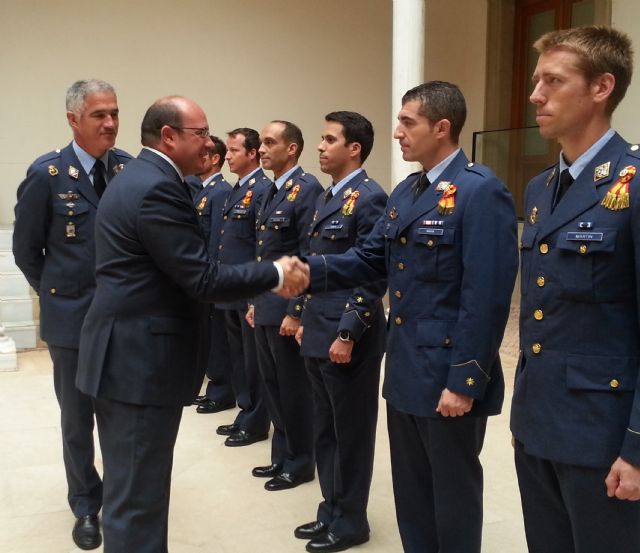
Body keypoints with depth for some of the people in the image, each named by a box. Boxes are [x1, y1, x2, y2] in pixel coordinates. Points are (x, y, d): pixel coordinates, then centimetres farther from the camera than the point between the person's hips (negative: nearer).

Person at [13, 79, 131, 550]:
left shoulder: (131, 168, -2)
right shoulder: (47, 174, -9)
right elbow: (26, 249, 0)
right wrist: (58, 295, 6)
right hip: (72, 315, -2)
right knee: (78, 419, 12)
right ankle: (86, 506, 30)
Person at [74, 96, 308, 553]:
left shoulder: (140, 177, 14)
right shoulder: (158, 188, -19)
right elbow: (202, 278, -22)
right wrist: (275, 275, -11)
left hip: (128, 354, 11)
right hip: (141, 360, -11)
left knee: (132, 488, 22)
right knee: (137, 496, 0)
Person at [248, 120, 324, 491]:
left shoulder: (307, 189, -14)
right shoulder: (271, 192, 14)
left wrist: (296, 312, -20)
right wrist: (256, 301, 17)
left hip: (289, 309, -9)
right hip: (267, 307, 9)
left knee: (295, 388, 4)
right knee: (273, 386, 16)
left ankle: (300, 463, 19)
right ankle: (282, 455, 30)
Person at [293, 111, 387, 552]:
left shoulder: (370, 198, -14)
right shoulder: (327, 198, 15)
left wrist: (348, 335, -19)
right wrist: (306, 320, 18)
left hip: (348, 338, -9)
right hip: (319, 334, 9)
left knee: (351, 432, 6)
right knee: (325, 430, 17)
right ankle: (331, 509, 32)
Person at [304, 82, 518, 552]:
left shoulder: (481, 191, -16)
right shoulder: (405, 192, 12)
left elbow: (486, 298, -20)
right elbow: (371, 260, 7)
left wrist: (465, 381, -20)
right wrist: (308, 269, -9)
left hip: (448, 376, -8)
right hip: (405, 372, 8)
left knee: (452, 496, 10)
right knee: (411, 494, 20)